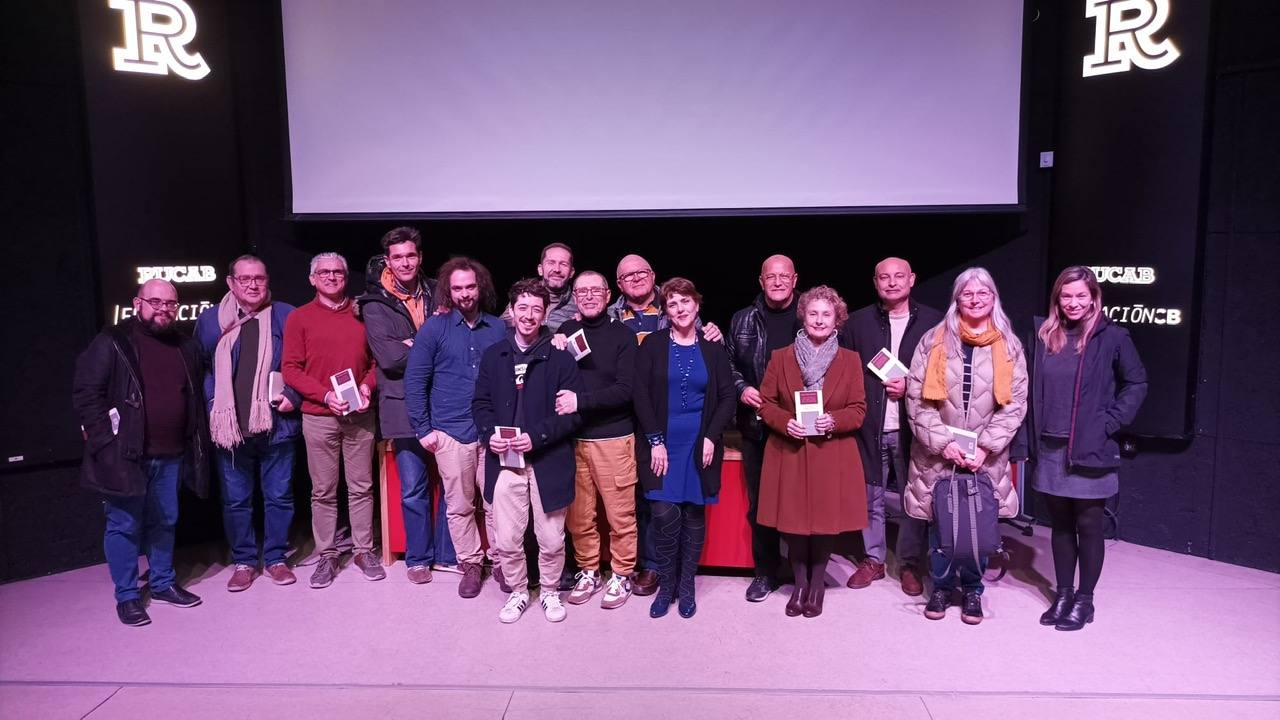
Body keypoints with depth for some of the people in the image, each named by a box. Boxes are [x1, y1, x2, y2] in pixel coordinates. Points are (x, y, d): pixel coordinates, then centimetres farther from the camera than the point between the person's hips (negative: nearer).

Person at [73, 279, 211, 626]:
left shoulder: (186, 347, 11)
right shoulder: (112, 342, -6)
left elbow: (195, 398, 20)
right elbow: (85, 392, -9)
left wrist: (197, 443, 13)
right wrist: (105, 440, -14)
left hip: (171, 455, 5)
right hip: (125, 455, -5)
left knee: (165, 522, 15)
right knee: (124, 526, 3)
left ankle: (163, 582, 29)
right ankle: (127, 596, 15)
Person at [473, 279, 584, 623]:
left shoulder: (560, 357, -3)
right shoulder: (493, 355, 8)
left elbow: (574, 411, -6)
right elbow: (481, 403, 12)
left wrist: (537, 437, -16)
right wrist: (490, 433, -7)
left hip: (548, 462, -2)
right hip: (505, 461, 2)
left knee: (551, 540, 8)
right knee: (507, 541, 7)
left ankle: (549, 591, 33)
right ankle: (518, 592, 30)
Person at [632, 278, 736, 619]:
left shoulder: (713, 348, 6)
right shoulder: (653, 344, 2)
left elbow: (728, 397, 4)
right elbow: (641, 394, -3)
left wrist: (711, 437, -7)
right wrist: (655, 440, -9)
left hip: (700, 444, 1)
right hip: (662, 443, -1)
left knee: (694, 514, 5)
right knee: (665, 514, -8)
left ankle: (687, 586, 20)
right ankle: (666, 585, 11)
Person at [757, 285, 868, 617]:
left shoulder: (850, 360, 3)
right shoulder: (781, 357, 3)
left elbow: (858, 409, 2)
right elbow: (765, 403, 4)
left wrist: (834, 420, -17)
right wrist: (785, 422, -15)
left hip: (833, 456, 0)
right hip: (789, 454, 0)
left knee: (826, 519, 5)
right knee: (794, 519, 4)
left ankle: (817, 583, 24)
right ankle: (800, 583, 22)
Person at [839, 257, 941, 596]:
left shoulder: (932, 321, 1)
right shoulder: (857, 322, 6)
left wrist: (911, 387, -12)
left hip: (911, 426, -1)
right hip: (870, 427, 2)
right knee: (872, 497, 11)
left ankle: (910, 564, 22)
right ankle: (874, 559, 26)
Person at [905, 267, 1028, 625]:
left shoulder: (1009, 347, 4)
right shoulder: (934, 341, 1)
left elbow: (1014, 403, -1)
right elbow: (917, 398, -4)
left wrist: (985, 447, -11)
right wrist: (943, 442, -12)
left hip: (985, 457, 1)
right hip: (937, 453, 0)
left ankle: (972, 590, 23)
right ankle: (941, 586, 22)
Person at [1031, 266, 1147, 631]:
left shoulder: (1112, 337, -6)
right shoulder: (1046, 336, 6)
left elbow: (1136, 383, 0)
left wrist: (1110, 422, -8)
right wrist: (1035, 439, 4)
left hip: (1090, 450, -4)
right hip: (1052, 450, 4)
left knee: (1089, 526, 6)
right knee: (1061, 525, 13)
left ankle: (1084, 600, 18)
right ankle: (1063, 594, 25)